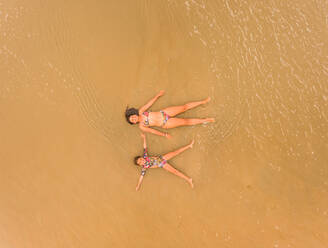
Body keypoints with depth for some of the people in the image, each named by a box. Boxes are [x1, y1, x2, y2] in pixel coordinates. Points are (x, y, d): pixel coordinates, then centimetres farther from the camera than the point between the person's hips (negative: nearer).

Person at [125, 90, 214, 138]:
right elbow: (152, 131, -5)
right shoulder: (141, 126, -6)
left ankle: (203, 102, 6)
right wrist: (164, 134, -6)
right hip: (165, 124, -3)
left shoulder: (140, 112, 0)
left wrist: (157, 96, 12)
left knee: (184, 107, -6)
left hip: (164, 113, 3)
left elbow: (149, 104, 7)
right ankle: (205, 120, 1)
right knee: (185, 122, -10)